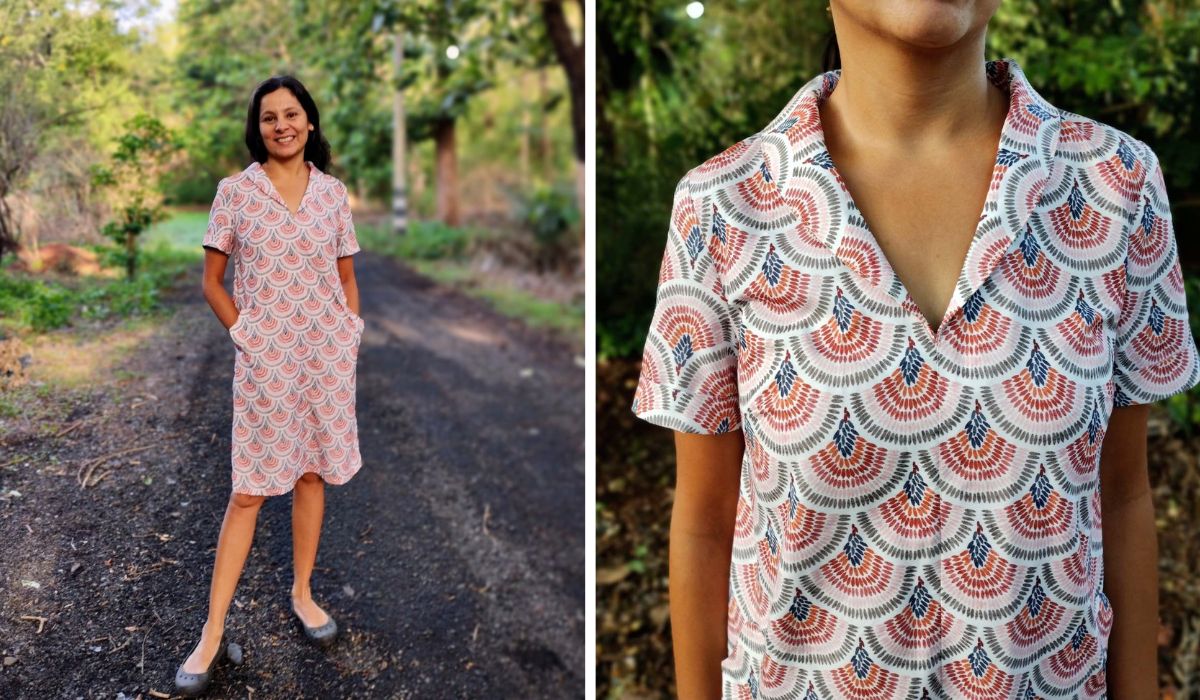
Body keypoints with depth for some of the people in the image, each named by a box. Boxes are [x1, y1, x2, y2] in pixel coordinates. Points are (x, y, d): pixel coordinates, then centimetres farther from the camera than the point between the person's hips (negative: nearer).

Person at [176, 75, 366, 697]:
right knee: (249, 490, -1)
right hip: (264, 359, -2)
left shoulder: (333, 192, 4)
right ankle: (213, 632, 7)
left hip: (326, 354, 3)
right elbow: (212, 280, 2)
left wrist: (353, 336, 3)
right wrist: (241, 334, -6)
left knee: (312, 472, 11)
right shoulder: (235, 191, -2)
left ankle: (302, 593, 28)